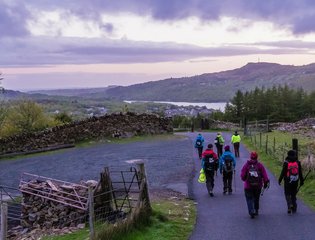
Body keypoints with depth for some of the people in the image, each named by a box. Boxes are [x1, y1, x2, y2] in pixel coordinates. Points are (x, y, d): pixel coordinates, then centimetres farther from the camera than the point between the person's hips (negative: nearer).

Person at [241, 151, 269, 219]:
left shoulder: (246, 165, -4)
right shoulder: (260, 165, -2)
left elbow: (242, 176, -5)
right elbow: (264, 175, -7)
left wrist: (245, 179, 14)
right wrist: (266, 182, -2)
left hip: (248, 185, -2)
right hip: (258, 185, 2)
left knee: (249, 199, 3)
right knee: (256, 199, 19)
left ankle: (251, 211, -15)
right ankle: (256, 211, 30)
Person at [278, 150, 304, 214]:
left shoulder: (286, 163, -9)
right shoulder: (298, 162, 2)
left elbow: (283, 172, -7)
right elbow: (300, 173, 7)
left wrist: (280, 180, 2)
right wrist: (301, 181, 15)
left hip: (288, 182, -3)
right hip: (295, 182, 3)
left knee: (287, 194, 6)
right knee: (294, 195, 14)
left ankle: (290, 205, -16)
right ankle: (294, 208, 15)